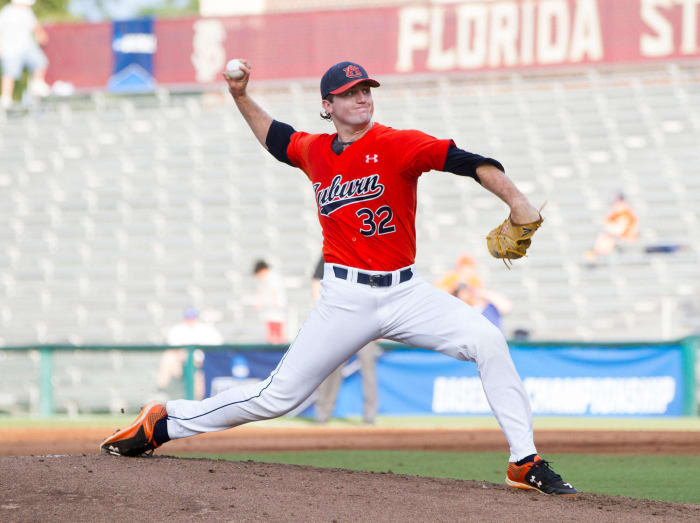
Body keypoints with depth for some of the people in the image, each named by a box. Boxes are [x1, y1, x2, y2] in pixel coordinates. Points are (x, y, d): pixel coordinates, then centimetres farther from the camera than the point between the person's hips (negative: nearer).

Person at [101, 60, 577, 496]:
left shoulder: (398, 145, -7)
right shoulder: (314, 151, 6)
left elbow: (466, 161, -20)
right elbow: (274, 137, 30)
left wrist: (514, 199, -34)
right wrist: (241, 97, 20)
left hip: (406, 293, -1)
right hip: (346, 299, 1)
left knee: (489, 342, -21)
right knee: (278, 396, -1)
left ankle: (526, 463, -14)